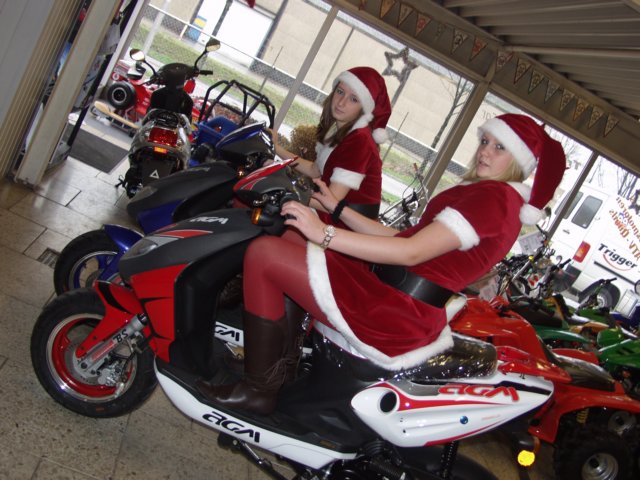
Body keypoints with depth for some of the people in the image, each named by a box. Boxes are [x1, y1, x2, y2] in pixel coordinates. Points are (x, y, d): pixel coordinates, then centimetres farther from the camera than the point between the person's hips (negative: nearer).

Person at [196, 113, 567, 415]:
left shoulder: (495, 197, -14)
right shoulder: (480, 194, 18)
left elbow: (411, 252, -24)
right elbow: (402, 237, 17)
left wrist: (325, 234, -25)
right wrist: (337, 208, 14)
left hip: (394, 315, -11)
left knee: (264, 252, -15)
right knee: (289, 240, 22)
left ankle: (259, 388, -6)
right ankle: (282, 359, 17)